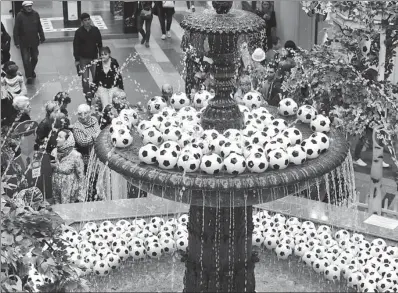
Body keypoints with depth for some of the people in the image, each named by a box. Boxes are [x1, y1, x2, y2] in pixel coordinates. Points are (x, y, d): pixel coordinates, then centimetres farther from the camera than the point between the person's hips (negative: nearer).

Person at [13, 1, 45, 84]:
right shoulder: (20, 15, -13)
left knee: (34, 58, 16)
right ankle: (29, 76, 9)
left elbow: (39, 27, 6)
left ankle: (32, 71, 40)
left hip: (34, 41, 3)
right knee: (26, 59, -2)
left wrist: (42, 38, 7)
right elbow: (16, 30, -11)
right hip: (24, 42, -3)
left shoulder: (35, 14, -3)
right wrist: (17, 42, -13)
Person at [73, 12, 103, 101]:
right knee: (85, 79, 2)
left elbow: (100, 44, 6)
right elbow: (76, 46, -4)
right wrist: (77, 59, -7)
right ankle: (88, 96, 10)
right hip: (83, 59, -1)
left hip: (94, 58, 1)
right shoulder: (79, 32, -7)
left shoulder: (95, 30, -2)